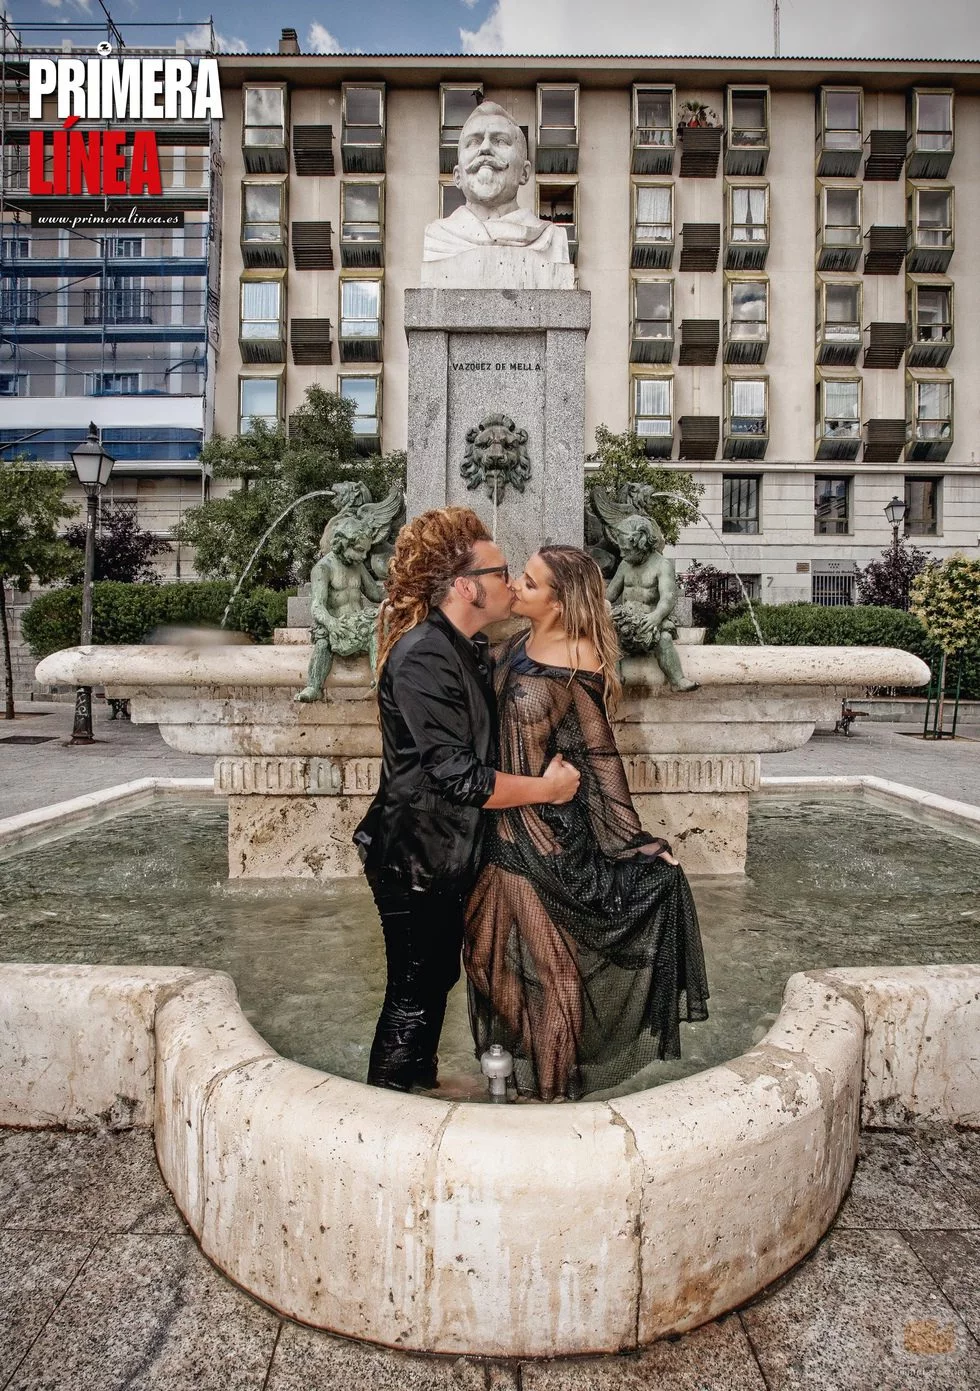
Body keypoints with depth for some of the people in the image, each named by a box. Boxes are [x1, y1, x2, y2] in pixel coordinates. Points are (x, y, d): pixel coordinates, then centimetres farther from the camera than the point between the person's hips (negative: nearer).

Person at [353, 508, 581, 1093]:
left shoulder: (473, 647, 5)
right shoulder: (422, 657, -25)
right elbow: (458, 776, -29)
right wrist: (546, 788, -18)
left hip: (449, 852, 9)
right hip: (414, 856, -9)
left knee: (438, 977, 23)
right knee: (413, 991, 6)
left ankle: (423, 1078, 43)